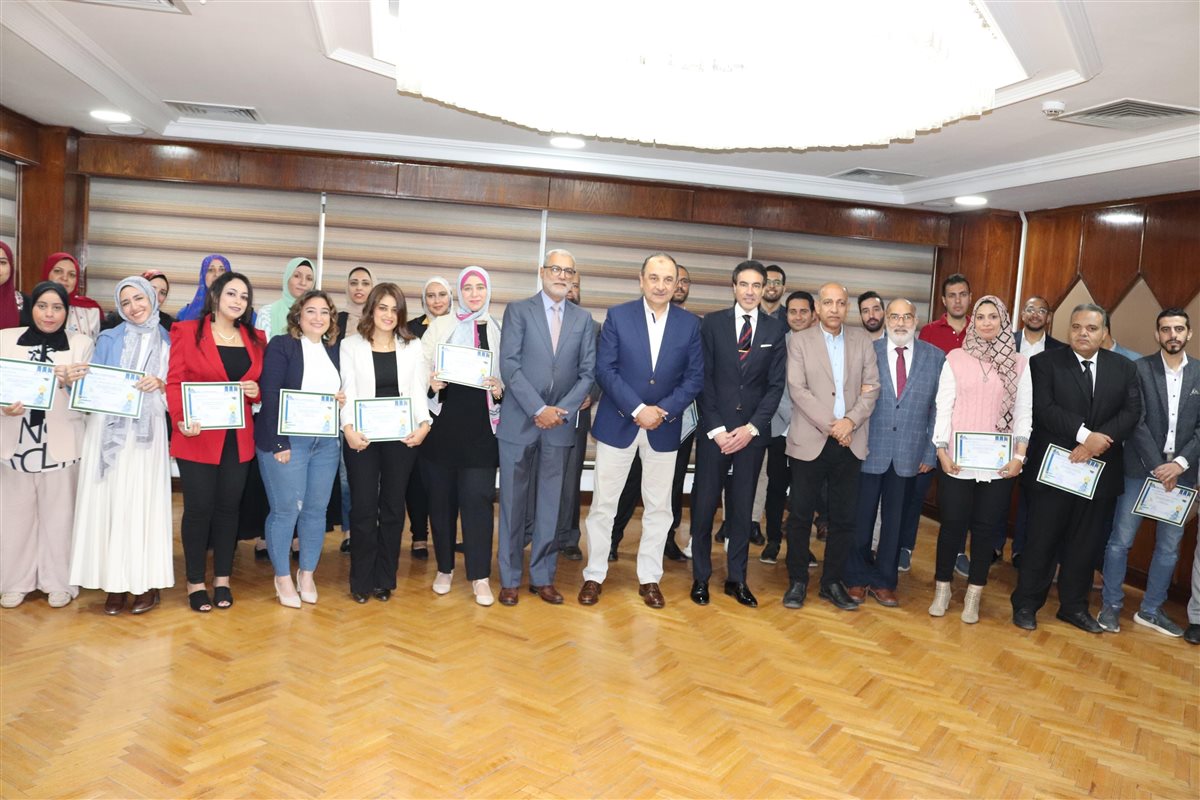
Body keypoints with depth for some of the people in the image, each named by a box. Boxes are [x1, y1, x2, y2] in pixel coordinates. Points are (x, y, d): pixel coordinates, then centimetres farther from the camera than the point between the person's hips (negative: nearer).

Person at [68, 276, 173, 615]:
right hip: (108, 430, 1)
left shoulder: (168, 342, 8)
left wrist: (161, 385, -15)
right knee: (108, 502, 0)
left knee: (143, 503, -1)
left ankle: (146, 580, 7)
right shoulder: (109, 339, 10)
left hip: (147, 433, -1)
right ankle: (114, 580, 8)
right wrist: (75, 379, -15)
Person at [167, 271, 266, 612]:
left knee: (228, 507, 11)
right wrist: (181, 420, -22)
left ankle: (222, 580, 23)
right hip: (198, 437, -4)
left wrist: (256, 390, -8)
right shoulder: (187, 332, -2)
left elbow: (264, 385, 16)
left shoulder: (255, 339, 10)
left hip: (239, 439, 4)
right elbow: (174, 383, -6)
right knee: (199, 508, 3)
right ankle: (195, 583, 17)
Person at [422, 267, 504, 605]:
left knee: (477, 498, -3)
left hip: (480, 425, -1)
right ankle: (445, 567, 24)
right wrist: (431, 382, -14)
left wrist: (500, 389, -13)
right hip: (443, 421, 1)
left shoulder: (499, 331, 5)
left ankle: (479, 576, 7)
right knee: (441, 496, 9)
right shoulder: (440, 326, 6)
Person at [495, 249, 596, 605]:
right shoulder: (518, 310, 1)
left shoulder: (583, 319, 10)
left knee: (550, 505, 8)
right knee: (513, 503, 4)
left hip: (560, 424, 2)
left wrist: (561, 411, -10)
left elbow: (587, 372, 4)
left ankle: (543, 577, 19)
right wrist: (539, 410, -14)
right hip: (519, 423, -2)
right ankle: (510, 579, 16)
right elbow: (509, 365, -8)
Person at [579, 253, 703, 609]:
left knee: (658, 507, 9)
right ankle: (594, 575, 19)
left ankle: (649, 577, 23)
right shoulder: (617, 316, -4)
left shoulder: (690, 323, 1)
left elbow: (695, 377, -1)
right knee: (603, 503, 5)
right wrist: (637, 409, -17)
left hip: (665, 426, 2)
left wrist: (665, 411, -15)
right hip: (618, 422, -1)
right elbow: (605, 369, -9)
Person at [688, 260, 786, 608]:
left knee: (742, 505, 9)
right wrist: (716, 428, -9)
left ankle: (736, 578, 20)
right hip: (714, 429, -1)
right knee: (705, 503, 3)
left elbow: (776, 384, 2)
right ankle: (700, 576, 17)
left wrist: (752, 427, -8)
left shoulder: (775, 328, 5)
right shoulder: (713, 322, 1)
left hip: (754, 431, 1)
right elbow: (703, 378, -2)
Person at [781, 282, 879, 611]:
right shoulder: (800, 341, 2)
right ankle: (797, 581, 15)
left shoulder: (862, 341, 10)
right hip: (810, 441, -2)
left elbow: (872, 386, 4)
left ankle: (832, 582, 20)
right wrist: (831, 426, -13)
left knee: (844, 518, 7)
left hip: (850, 443, 3)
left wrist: (850, 420, -11)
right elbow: (797, 389, -8)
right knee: (801, 515, 2)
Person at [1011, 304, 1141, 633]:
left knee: (1086, 543, 12)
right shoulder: (1045, 362, -2)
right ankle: (1026, 604, 16)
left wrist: (1098, 441, -17)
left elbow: (1132, 412, -2)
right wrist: (1084, 435, -22)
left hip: (1101, 470, 3)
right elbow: (1044, 408, -13)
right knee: (1042, 540, 4)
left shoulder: (1124, 367, 8)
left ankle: (1074, 606, 27)